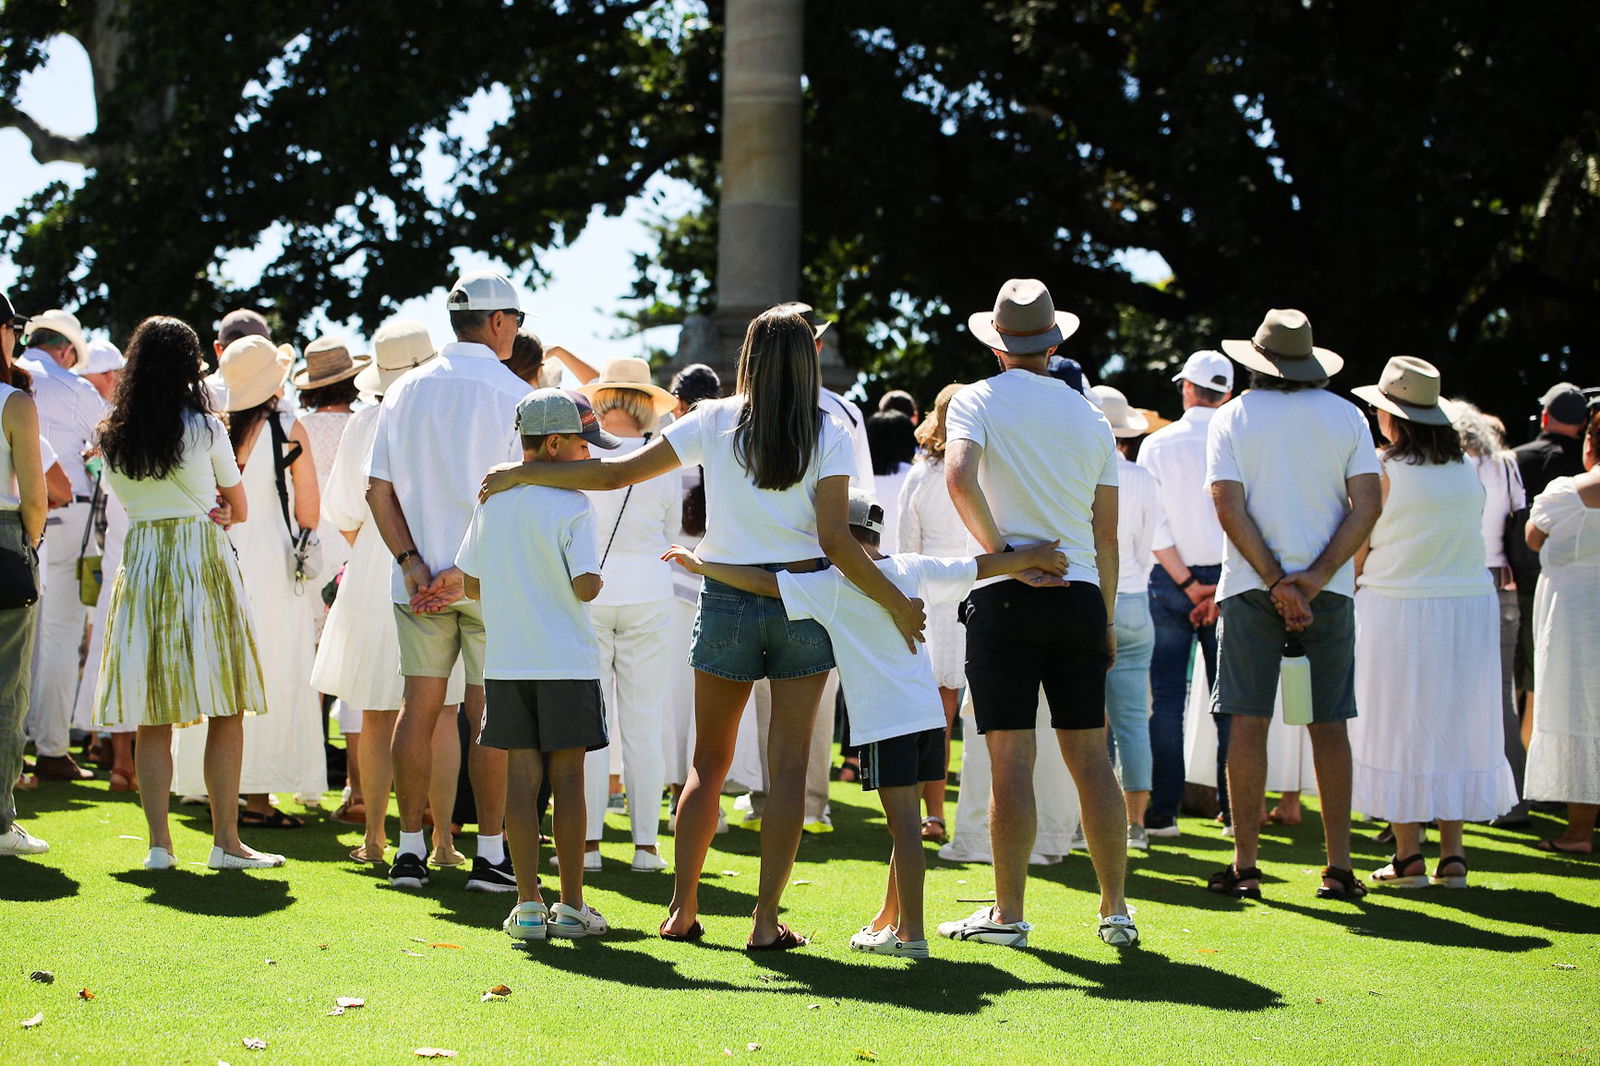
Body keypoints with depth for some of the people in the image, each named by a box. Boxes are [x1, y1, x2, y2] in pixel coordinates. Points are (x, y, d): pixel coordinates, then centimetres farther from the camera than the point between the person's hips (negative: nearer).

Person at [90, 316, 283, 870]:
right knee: (225, 712, 1)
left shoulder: (111, 436, 6)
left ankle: (159, 843, 6)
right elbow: (240, 508, 5)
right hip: (203, 563, -4)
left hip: (140, 565, 4)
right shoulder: (205, 428, -5)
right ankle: (226, 841, 1)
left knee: (153, 720, 6)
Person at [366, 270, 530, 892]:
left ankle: (410, 849, 10)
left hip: (421, 580, 4)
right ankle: (490, 854, 3)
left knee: (419, 708, 8)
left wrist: (412, 562, -2)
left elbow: (378, 490, 3)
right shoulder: (514, 395, -6)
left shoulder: (407, 390, 7)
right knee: (489, 715, 1)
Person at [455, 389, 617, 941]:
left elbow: (471, 584, 11)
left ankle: (528, 905, 4)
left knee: (521, 776, 5)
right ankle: (571, 906, 7)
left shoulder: (491, 501, 7)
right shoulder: (571, 506, -11)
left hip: (506, 663, 4)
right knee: (567, 777, 3)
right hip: (566, 663, -4)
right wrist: (596, 578, 4)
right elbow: (586, 586, -18)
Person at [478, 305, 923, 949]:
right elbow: (836, 541, -12)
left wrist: (521, 474, 11)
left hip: (728, 604, 2)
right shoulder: (828, 434, -4)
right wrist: (896, 602, -6)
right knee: (788, 763, 2)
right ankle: (766, 920, -1)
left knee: (709, 760, 14)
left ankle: (682, 910, 15)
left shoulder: (715, 422, 1)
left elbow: (618, 473, 2)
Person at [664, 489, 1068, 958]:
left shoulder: (830, 586, -7)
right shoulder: (912, 569, 9)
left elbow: (763, 581, -10)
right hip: (928, 713, 7)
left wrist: (701, 565, -2)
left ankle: (911, 934, -7)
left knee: (904, 822, -7)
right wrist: (1034, 558, 28)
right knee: (904, 820, 14)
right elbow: (981, 565, 16)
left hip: (885, 723, -7)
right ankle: (887, 921, 26)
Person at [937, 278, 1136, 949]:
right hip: (1081, 596, 4)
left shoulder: (978, 401, -1)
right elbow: (1106, 535, 13)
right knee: (1090, 755, 8)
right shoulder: (1089, 415, 12)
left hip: (1008, 597, -4)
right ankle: (1115, 910, 9)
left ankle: (1008, 914, 2)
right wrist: (1107, 620, 20)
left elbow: (959, 478, -21)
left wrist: (1004, 555, -13)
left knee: (1011, 761, -2)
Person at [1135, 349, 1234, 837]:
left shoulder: (1158, 444, -2)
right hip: (1227, 578, 0)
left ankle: (1163, 810, 2)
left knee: (1166, 697, 3)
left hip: (1171, 579, 0)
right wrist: (1220, 591, -4)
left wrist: (1188, 584, -2)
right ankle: (1234, 810, 6)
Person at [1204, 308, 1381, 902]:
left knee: (1248, 723, 0)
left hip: (1251, 586, -2)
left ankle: (1245, 866, -1)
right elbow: (1368, 503, -4)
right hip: (1330, 587, 2)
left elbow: (1229, 506, -9)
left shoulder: (1232, 417, 1)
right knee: (1329, 723, 6)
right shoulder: (1345, 415, 6)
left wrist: (1275, 580, -10)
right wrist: (1316, 577, -10)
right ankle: (1339, 866, 5)